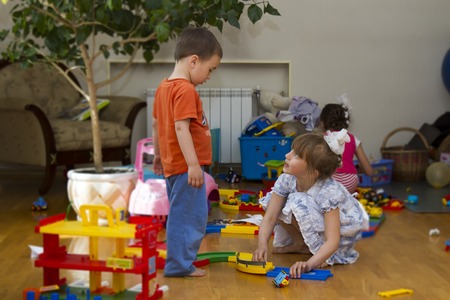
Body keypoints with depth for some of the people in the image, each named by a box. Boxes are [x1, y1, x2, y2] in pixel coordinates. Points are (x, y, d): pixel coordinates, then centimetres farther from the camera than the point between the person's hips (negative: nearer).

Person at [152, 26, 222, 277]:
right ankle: (180, 265, 2)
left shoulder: (164, 86, 12)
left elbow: (156, 124, 19)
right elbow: (181, 128, -25)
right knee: (191, 215, -3)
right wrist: (193, 164, -27)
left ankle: (180, 259, 29)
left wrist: (158, 154, 27)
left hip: (172, 163, 10)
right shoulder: (186, 90, -17)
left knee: (180, 214, 19)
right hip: (186, 166, -10)